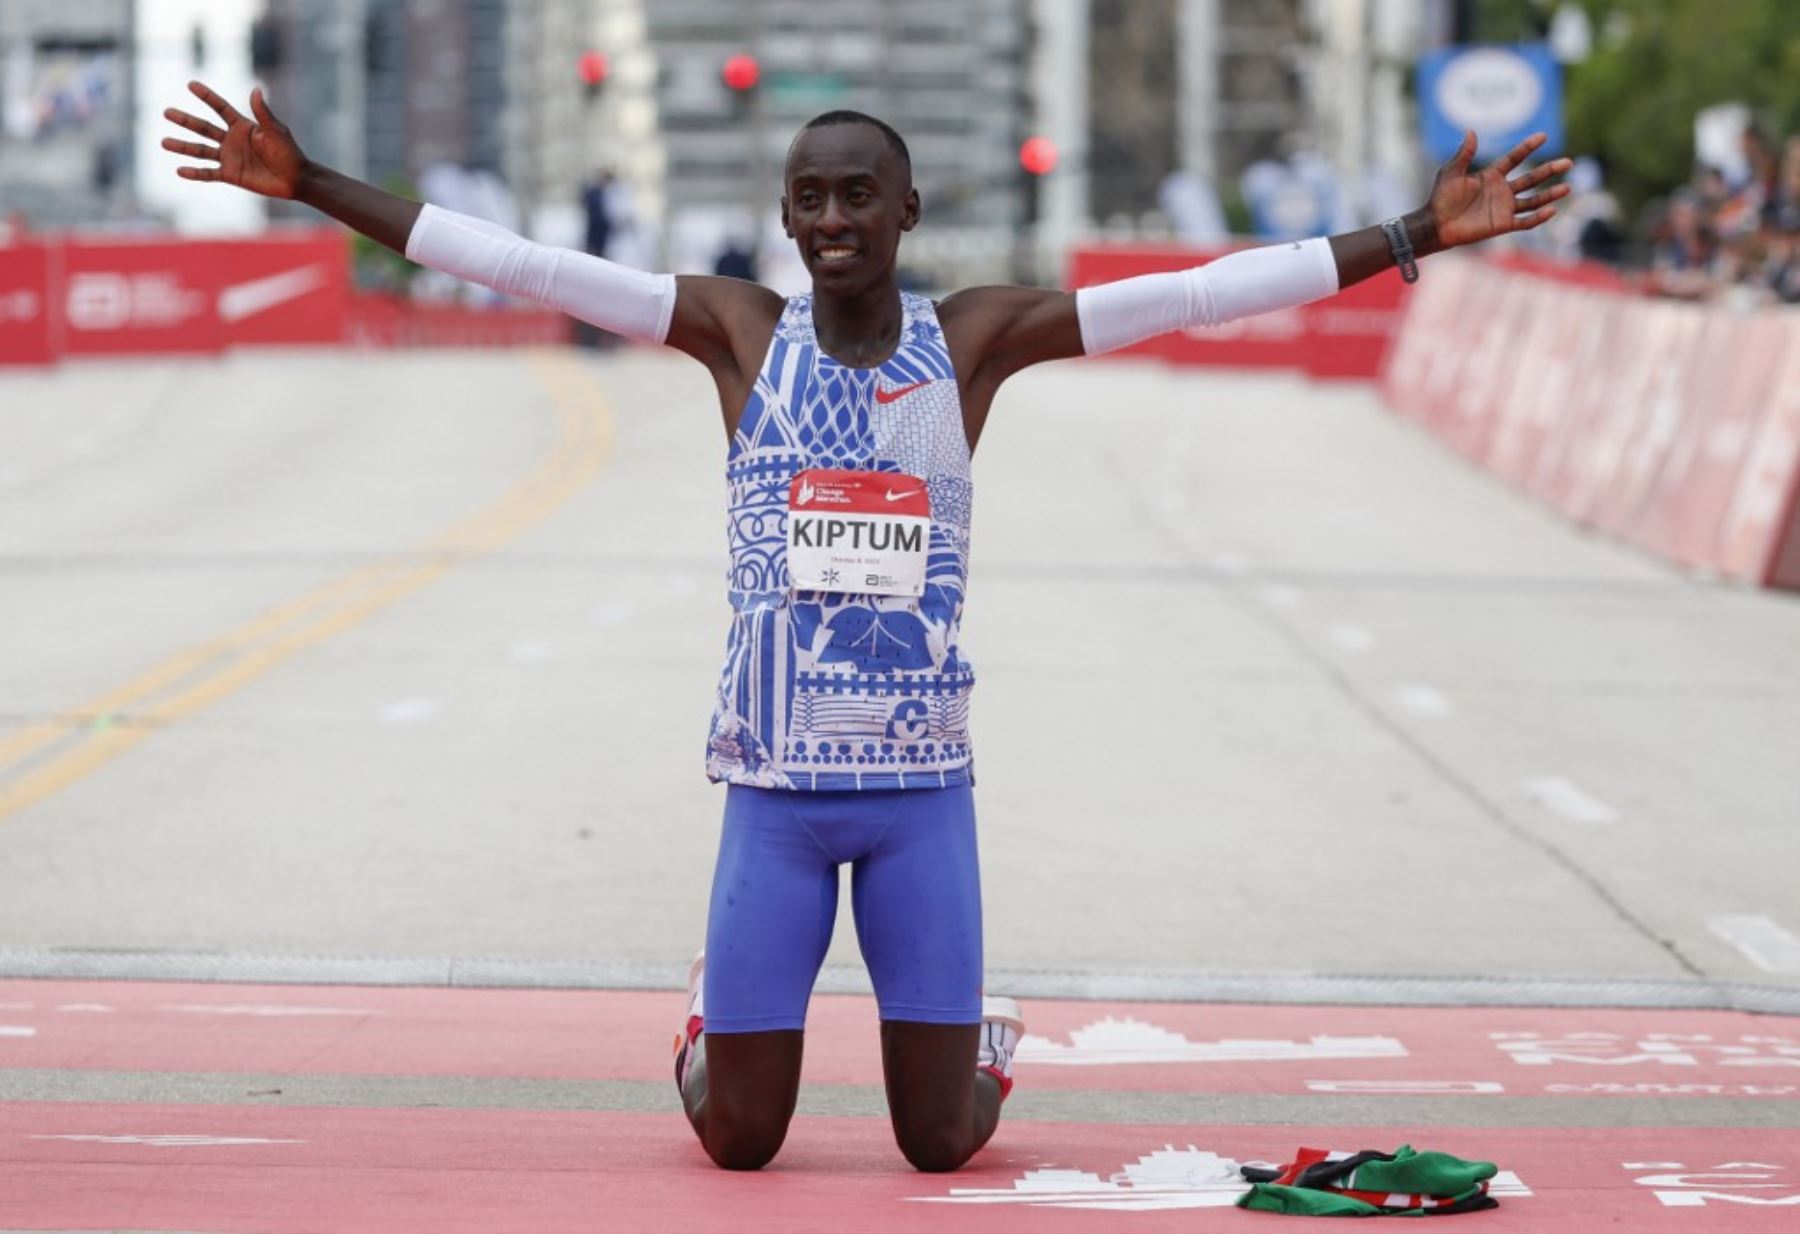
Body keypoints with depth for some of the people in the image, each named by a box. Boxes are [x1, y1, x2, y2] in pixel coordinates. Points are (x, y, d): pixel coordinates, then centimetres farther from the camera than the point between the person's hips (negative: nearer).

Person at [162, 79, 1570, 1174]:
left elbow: (1202, 291, -5)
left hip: (921, 787, 0)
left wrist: (1419, 236, -10)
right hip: (774, 787, 0)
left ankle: (984, 1045, 38)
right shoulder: (740, 329, 0)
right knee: (740, 1140, 2)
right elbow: (521, 264, -3)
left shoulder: (976, 338, 0)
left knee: (939, 1141, 1)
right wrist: (313, 186, -8)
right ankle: (710, 1029, 39)